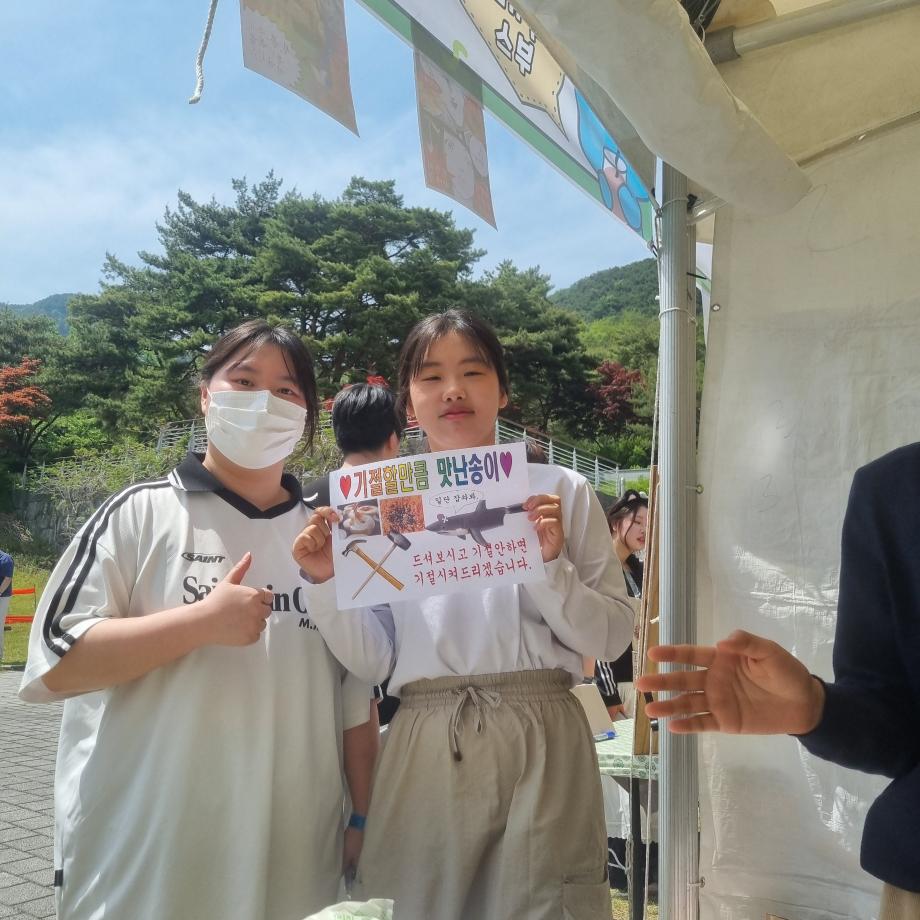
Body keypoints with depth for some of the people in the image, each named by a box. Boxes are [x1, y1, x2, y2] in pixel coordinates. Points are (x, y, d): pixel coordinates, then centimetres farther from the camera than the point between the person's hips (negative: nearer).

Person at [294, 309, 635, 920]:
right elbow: (372, 662, 6)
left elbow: (612, 636, 0)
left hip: (538, 741, -1)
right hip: (425, 748, 2)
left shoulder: (560, 491, 1)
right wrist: (327, 583, -9)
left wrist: (551, 564, -15)